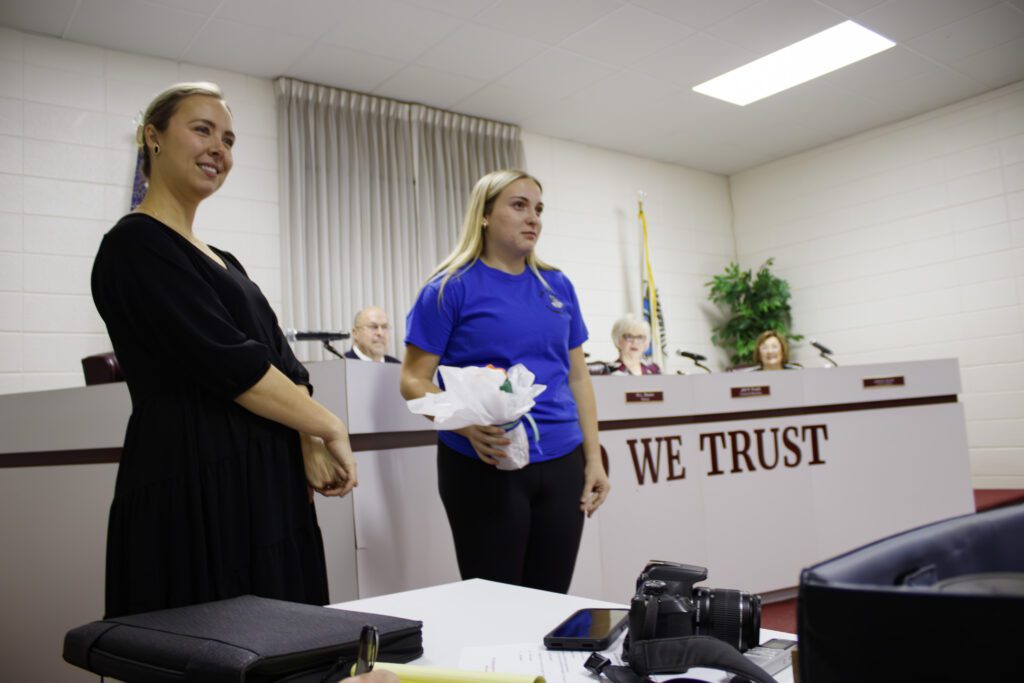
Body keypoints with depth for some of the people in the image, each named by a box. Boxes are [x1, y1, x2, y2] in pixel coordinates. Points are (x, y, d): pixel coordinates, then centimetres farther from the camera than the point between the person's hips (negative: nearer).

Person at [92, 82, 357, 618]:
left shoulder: (222, 262, 18)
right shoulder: (134, 245, -7)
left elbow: (282, 362, 9)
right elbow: (227, 362, -16)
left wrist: (310, 448, -7)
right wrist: (330, 427, -9)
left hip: (264, 485, 8)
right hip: (191, 488, -8)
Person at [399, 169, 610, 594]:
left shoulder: (558, 286, 10)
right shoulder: (452, 287, -4)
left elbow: (577, 377, 13)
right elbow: (413, 380, -6)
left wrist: (593, 457, 7)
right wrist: (467, 425, -23)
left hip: (562, 462, 5)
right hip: (484, 465, -4)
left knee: (551, 600, 12)